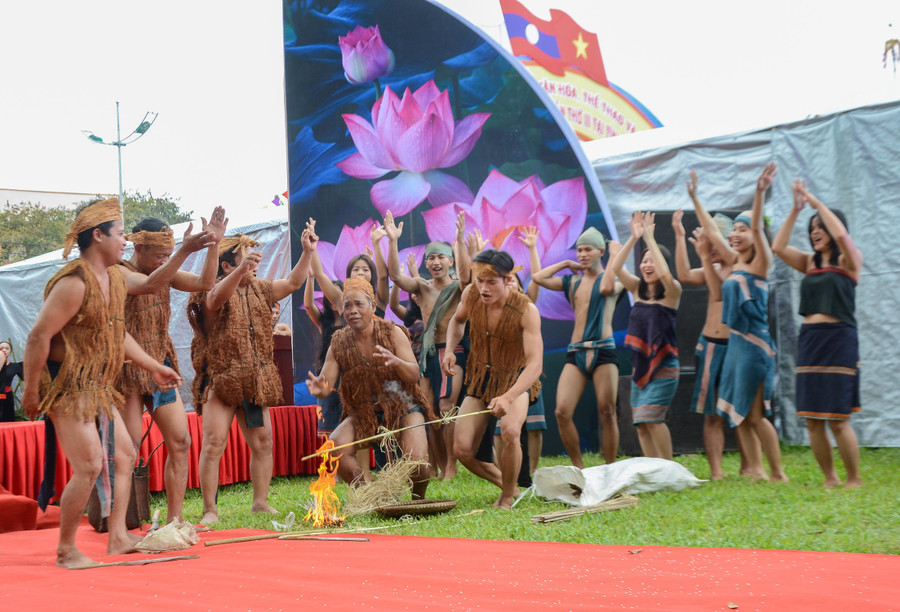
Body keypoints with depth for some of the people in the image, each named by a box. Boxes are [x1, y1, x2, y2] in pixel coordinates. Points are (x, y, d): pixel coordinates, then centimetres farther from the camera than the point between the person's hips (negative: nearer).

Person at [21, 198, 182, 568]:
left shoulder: (115, 279, 10)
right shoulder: (73, 283, -20)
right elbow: (39, 336, -23)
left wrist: (154, 367, 23)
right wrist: (31, 392, -20)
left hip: (99, 388, 10)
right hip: (67, 386, -10)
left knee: (124, 455, 13)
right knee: (89, 465, -12)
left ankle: (118, 537, 19)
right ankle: (66, 552, 0)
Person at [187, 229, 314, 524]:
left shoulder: (259, 290, 13)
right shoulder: (213, 293, -9)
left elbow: (293, 282, 20)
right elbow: (217, 297, -32)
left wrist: (307, 252, 7)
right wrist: (241, 269, -49)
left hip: (256, 383, 7)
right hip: (220, 381, -7)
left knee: (263, 443, 8)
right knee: (214, 443, -11)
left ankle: (261, 502, 18)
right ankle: (210, 510, -6)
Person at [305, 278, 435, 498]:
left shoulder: (392, 333, -8)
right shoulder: (339, 343, -3)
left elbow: (414, 375, -16)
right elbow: (326, 386, -9)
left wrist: (396, 362, -39)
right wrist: (318, 387, -35)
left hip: (403, 407, -3)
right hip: (365, 411, 3)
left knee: (417, 461, -26)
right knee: (334, 446, -25)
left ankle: (419, 500, 10)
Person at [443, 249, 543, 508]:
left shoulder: (526, 310, -27)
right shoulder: (471, 295, -13)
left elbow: (535, 363, -36)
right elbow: (457, 320, 13)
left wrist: (508, 397, -51)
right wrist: (449, 349, -7)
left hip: (515, 381, -4)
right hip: (479, 380, 4)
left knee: (510, 431, -34)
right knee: (462, 450, -8)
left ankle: (507, 498, -9)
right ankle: (509, 486, 21)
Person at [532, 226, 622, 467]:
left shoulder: (610, 278, 7)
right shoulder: (572, 281, 17)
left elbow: (608, 287, -18)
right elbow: (538, 278, 7)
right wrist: (566, 264, 13)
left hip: (603, 351, -3)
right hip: (575, 353, 3)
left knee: (607, 413, -4)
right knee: (562, 412, -10)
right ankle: (579, 468, 3)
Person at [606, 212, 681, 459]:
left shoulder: (671, 291, -5)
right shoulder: (638, 289, 8)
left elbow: (665, 274, -27)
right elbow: (615, 268, -6)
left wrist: (650, 239, -22)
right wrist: (634, 238, -12)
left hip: (663, 365, -6)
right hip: (639, 363, 6)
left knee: (650, 416, -18)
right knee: (641, 424, 4)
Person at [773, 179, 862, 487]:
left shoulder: (848, 260, 1)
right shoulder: (810, 262, 15)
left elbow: (840, 234, -18)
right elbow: (778, 247, 5)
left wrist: (816, 201, -10)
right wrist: (795, 210, 1)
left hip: (839, 340, -6)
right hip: (809, 339, 6)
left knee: (838, 420, -8)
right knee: (812, 420, 4)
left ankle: (854, 479, 4)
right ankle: (830, 478, 14)